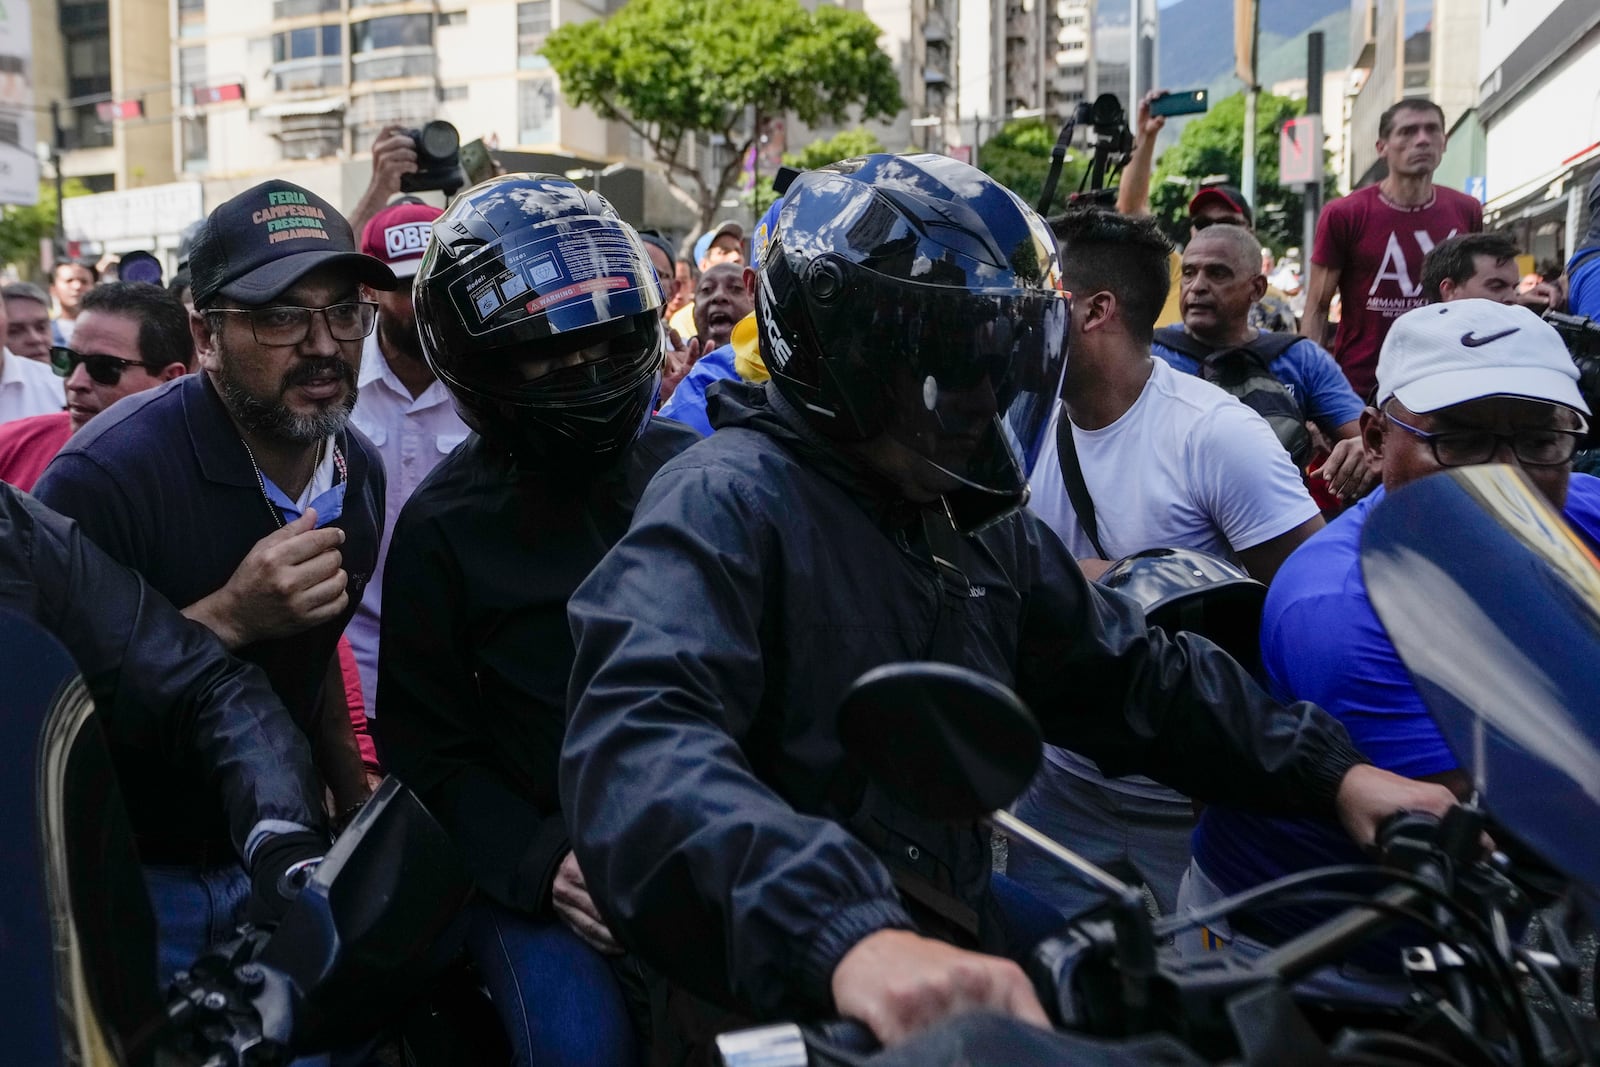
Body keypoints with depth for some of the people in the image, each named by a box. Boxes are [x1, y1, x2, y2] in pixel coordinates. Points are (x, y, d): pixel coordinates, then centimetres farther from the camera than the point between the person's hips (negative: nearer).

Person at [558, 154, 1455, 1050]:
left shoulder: (982, 527, 12)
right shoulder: (727, 503, -17)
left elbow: (1131, 673, 17)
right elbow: (642, 754, -33)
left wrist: (1332, 771, 7)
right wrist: (852, 939, -47)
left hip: (958, 954, 8)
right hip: (787, 1001, -7)